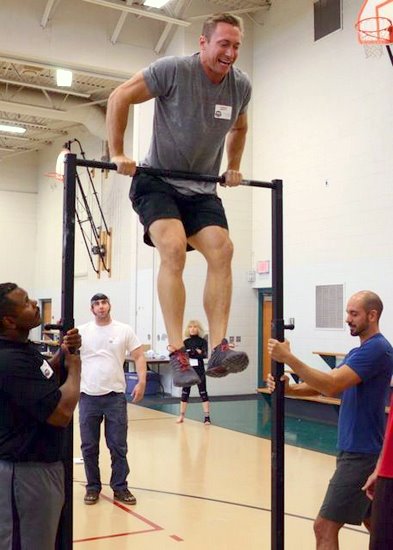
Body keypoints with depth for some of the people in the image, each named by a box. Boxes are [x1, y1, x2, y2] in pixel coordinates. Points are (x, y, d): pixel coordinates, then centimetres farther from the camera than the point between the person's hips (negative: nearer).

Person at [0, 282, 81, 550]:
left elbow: (40, 375, 22)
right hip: (25, 470, -10)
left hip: (42, 465, 10)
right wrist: (74, 368, -13)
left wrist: (62, 354, 2)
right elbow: (61, 413, -30)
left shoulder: (23, 347, 2)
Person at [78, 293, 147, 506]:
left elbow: (139, 356, 3)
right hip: (88, 396, 1)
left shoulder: (124, 330, 2)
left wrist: (142, 381, -9)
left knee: (118, 446, 4)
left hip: (115, 396, -1)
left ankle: (120, 488, 16)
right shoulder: (81, 332, 3)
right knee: (89, 446, 8)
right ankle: (93, 487, 23)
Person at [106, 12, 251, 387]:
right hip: (158, 181, -5)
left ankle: (218, 349, -18)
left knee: (222, 251, -18)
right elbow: (119, 98, -7)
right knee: (173, 249, -27)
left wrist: (233, 168, 20)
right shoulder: (173, 70, -13)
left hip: (202, 189, 5)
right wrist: (117, 154, -10)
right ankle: (177, 353, -26)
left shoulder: (241, 86, 3)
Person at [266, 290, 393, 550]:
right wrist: (289, 388, -8)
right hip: (359, 449, 10)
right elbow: (325, 384, 9)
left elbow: (332, 385, -27)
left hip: (361, 454, -10)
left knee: (325, 526, -7)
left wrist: (289, 358, -26)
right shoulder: (359, 352, 15)